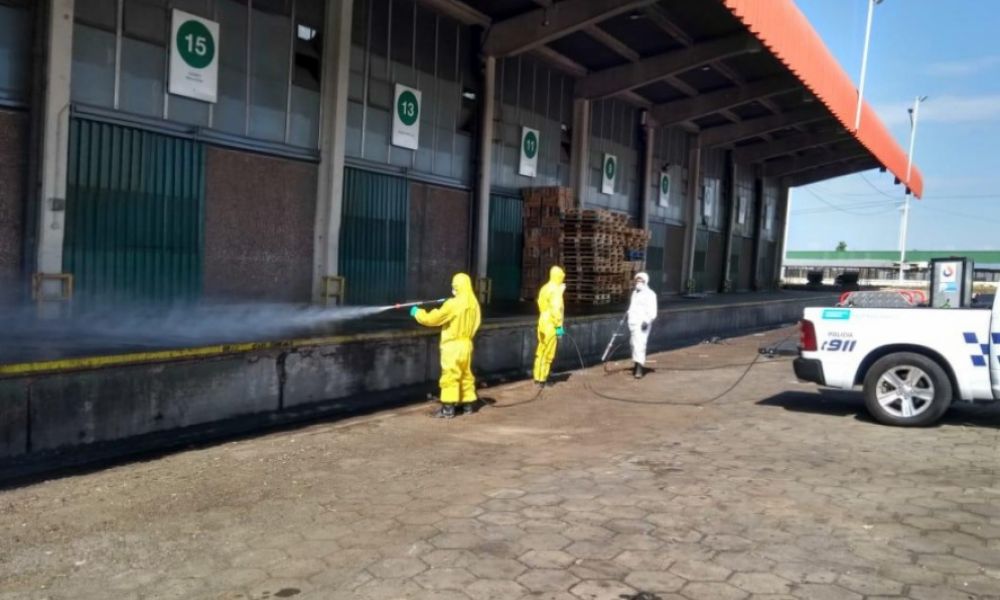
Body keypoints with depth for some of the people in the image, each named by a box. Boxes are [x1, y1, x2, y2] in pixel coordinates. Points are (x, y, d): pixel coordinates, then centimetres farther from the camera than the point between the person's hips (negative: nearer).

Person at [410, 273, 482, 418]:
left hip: (453, 345, -7)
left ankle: (448, 408, -4)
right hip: (466, 345, 7)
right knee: (466, 375, 15)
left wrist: (417, 313, 1)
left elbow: (433, 319, -13)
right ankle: (468, 405, 21)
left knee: (450, 376, -4)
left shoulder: (453, 304, -18)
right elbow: (476, 323, 14)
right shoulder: (474, 304, 4)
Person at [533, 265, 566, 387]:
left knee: (541, 352, 14)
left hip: (543, 322, 9)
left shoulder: (545, 288, 11)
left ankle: (538, 377, 19)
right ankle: (541, 379, 0)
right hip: (551, 325, -9)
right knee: (548, 354, -2)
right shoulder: (556, 290, -16)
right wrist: (559, 326, -18)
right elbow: (555, 309, -22)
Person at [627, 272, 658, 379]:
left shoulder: (650, 294, -6)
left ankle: (640, 369, -20)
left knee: (640, 345, -16)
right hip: (632, 323, 8)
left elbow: (652, 311, -13)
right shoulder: (634, 293, 20)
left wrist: (647, 321, -25)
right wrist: (629, 321, 24)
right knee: (634, 345, 12)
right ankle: (637, 365, 24)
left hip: (642, 324, -8)